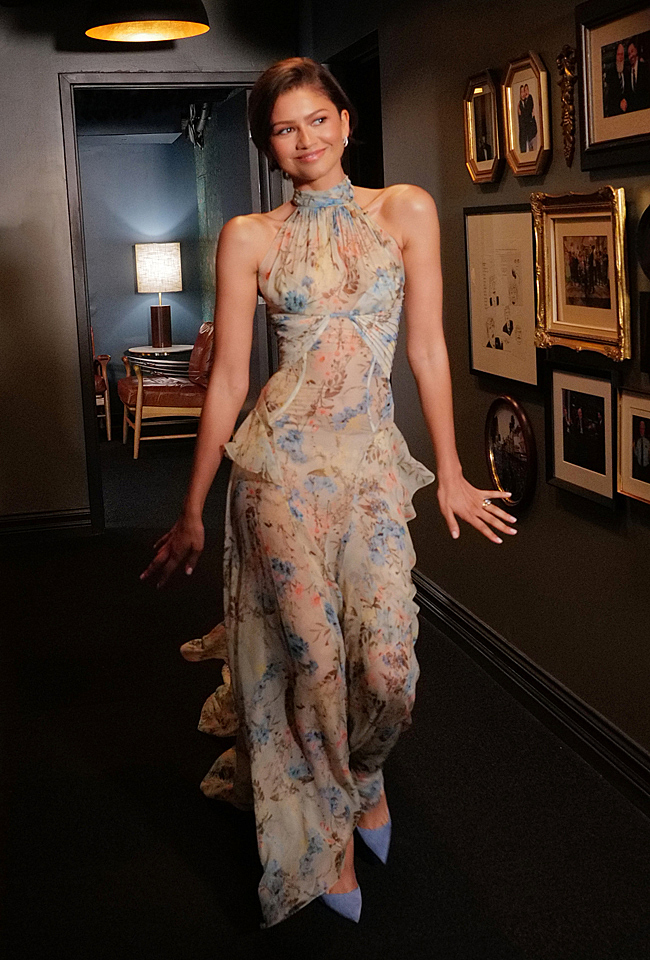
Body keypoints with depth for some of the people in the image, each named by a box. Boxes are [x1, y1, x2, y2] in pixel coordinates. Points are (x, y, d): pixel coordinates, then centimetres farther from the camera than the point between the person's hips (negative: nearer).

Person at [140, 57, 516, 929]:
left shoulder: (406, 211, 5)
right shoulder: (249, 238, 3)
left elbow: (428, 349, 6)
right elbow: (228, 379, 3)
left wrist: (451, 473, 9)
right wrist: (192, 512, 4)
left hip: (375, 460, 2)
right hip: (282, 459, -1)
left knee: (388, 662, -2)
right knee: (313, 657, 0)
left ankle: (364, 773, 34)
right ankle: (331, 833, 26)